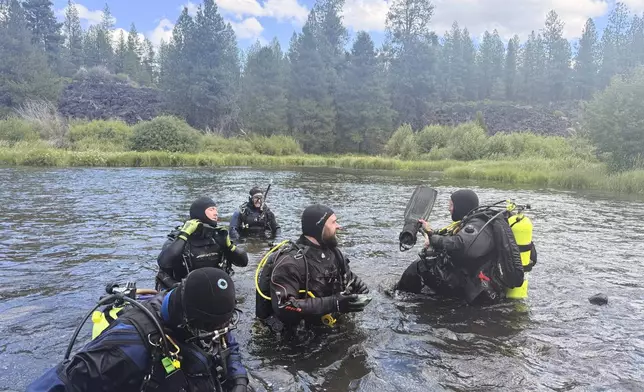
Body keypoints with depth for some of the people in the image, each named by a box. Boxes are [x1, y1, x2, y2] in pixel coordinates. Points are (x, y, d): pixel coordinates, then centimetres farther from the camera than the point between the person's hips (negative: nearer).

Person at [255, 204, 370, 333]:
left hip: (331, 326, 7)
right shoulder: (290, 262, -21)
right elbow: (283, 307, -30)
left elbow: (347, 275, 20)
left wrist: (359, 285, -5)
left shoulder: (332, 250, 4)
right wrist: (332, 303, -33)